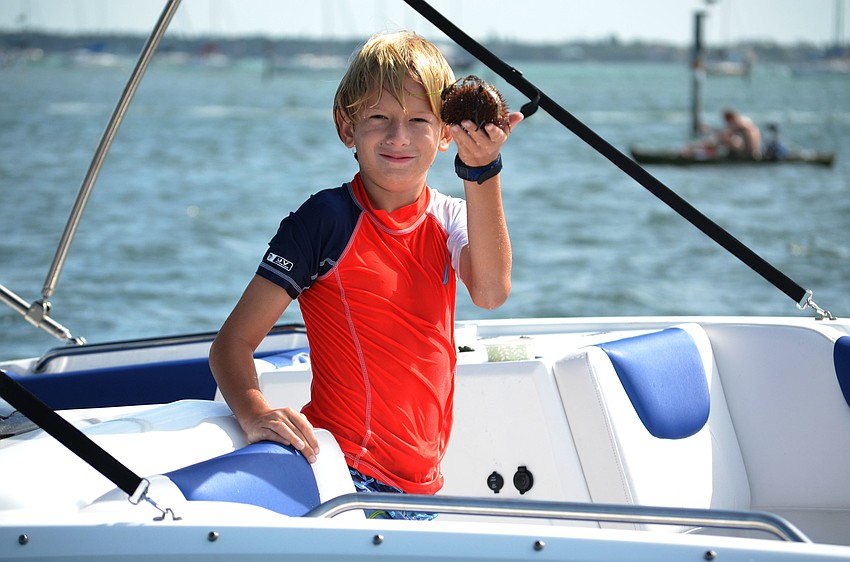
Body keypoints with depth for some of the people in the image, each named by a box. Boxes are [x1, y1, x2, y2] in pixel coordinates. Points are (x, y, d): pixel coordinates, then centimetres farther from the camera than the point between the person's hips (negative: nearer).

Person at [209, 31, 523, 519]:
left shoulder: (447, 218, 8)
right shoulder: (327, 219, -6)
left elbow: (491, 292, -14)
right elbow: (233, 341, -9)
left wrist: (482, 172, -26)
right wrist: (255, 414, -30)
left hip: (423, 479, 5)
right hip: (345, 470, -5)